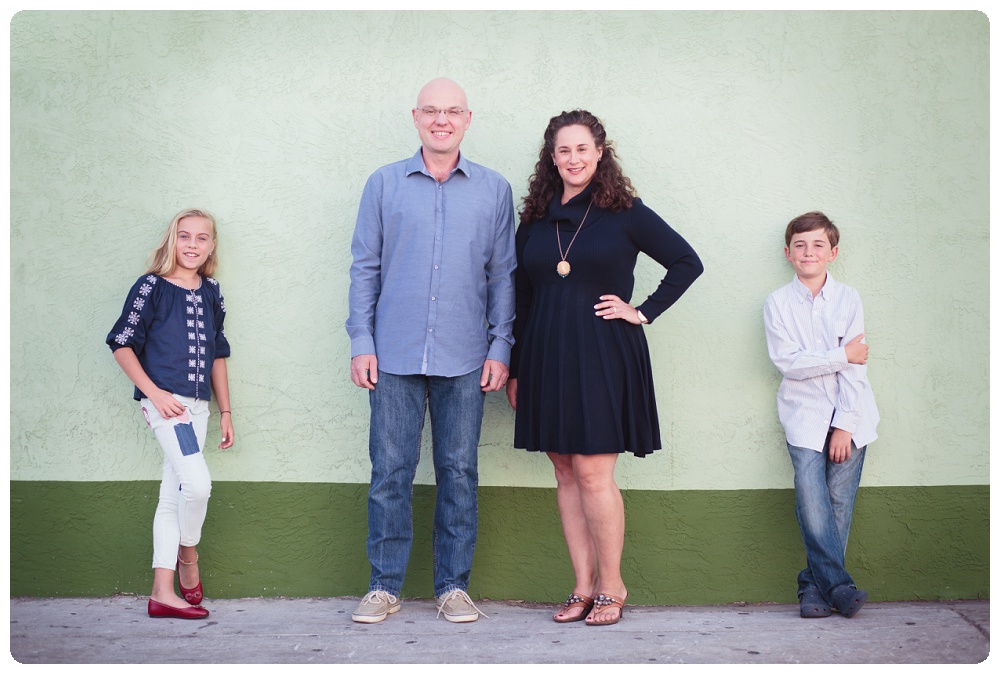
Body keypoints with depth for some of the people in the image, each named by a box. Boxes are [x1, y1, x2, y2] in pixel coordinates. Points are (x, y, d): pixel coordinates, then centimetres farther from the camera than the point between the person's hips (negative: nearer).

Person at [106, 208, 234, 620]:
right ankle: (189, 556, 8)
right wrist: (154, 392, -14)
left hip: (197, 405, 6)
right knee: (197, 483, -19)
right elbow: (121, 343, -6)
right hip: (165, 401, -6)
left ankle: (162, 594, 12)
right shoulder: (152, 287, -3)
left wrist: (225, 411, 16)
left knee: (173, 498, 7)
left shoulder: (211, 293, 13)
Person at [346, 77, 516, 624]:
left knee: (458, 471, 5)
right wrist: (361, 342, 0)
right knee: (390, 470, 2)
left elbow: (502, 275, 8)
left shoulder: (494, 190, 8)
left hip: (464, 359, 1)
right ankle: (385, 585, 15)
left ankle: (453, 585, 17)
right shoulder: (384, 184, 7)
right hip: (395, 355, 0)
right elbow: (365, 267, 7)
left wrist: (500, 347, 1)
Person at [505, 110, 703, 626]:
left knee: (593, 472, -8)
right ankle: (583, 587, 14)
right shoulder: (535, 220, 11)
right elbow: (521, 300, 14)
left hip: (602, 357, -4)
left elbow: (688, 263, 3)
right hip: (547, 359, 4)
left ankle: (611, 586, 7)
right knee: (565, 472, 6)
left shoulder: (624, 212, 0)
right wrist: (514, 370, 12)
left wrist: (643, 312, -3)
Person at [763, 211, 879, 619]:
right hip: (804, 417, -1)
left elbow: (856, 369, -1)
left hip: (849, 416, 1)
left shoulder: (848, 299, 4)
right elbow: (788, 362, -9)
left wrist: (844, 425, -7)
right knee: (812, 504, -13)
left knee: (839, 501, -1)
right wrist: (842, 355, -9)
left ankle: (817, 583, 9)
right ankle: (837, 584, -6)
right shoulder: (778, 303, 2)